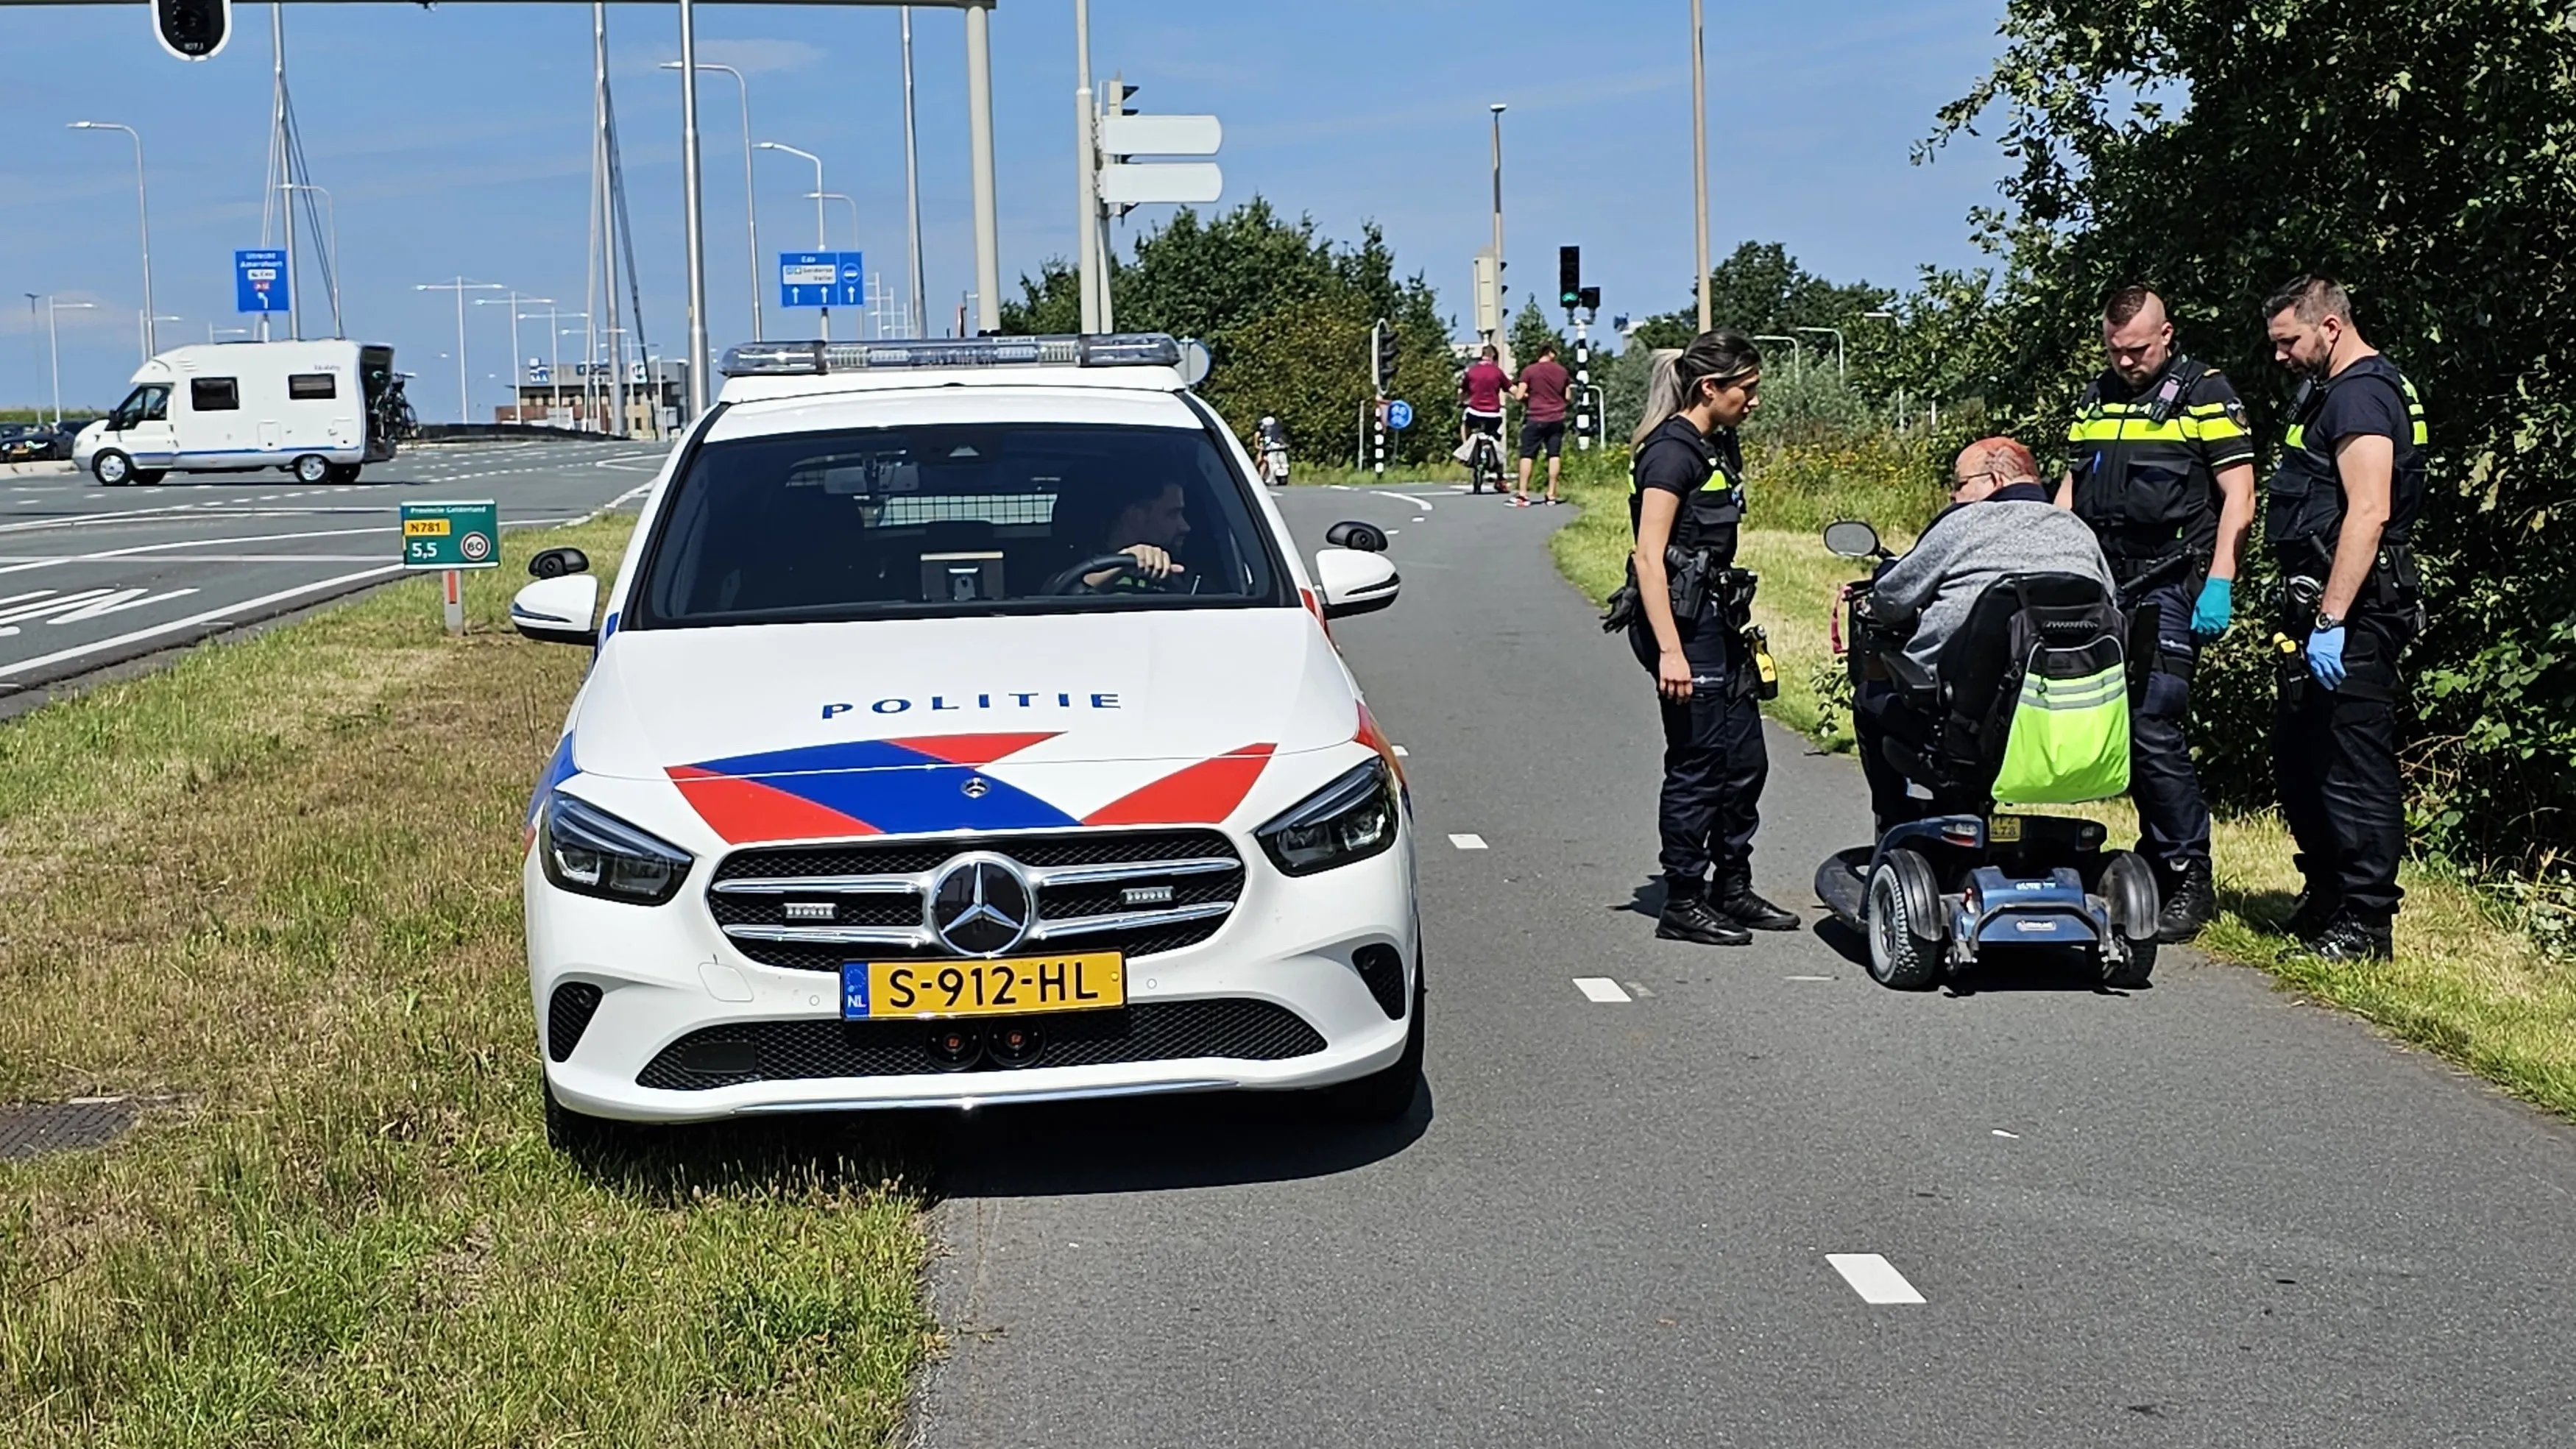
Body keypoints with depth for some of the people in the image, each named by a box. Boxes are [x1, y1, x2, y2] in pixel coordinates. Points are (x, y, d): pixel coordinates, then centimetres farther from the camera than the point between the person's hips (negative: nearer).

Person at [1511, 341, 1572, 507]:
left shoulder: (1529, 371, -6)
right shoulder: (1562, 371, 4)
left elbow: (1520, 396, -9)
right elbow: (1567, 397, 10)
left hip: (1535, 419, -3)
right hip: (1556, 418, 3)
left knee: (1527, 455, 2)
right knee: (1554, 455, 8)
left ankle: (1523, 495, -4)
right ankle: (1551, 494, 7)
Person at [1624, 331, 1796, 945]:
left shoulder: (1718, 446, 15)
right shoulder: (1672, 451, -14)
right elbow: (1648, 558, -21)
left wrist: (1738, 617, 23)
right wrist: (1669, 651, -26)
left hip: (1717, 619, 10)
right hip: (1682, 619, -10)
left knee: (1745, 760, 14)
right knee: (1697, 764, -4)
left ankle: (1732, 888, 26)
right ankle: (1682, 903, 6)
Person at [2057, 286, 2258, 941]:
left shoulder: (2205, 394, 1)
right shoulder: (2095, 398, 19)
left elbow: (2238, 497, -3)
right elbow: (2070, 490, 24)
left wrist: (2218, 586, -12)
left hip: (2169, 589, -6)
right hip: (2103, 588, 6)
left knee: (2153, 727, -14)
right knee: (2121, 731, 6)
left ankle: (2190, 881, -7)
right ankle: (2157, 858, 17)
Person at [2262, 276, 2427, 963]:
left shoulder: (2362, 394, -13)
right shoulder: (2333, 393, 20)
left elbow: (2369, 512, -23)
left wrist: (2332, 622, -27)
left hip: (2354, 614, -11)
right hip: (2327, 609, 11)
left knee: (2353, 763, -7)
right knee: (2296, 753, 17)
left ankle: (2364, 924, -2)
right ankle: (2326, 898, 28)